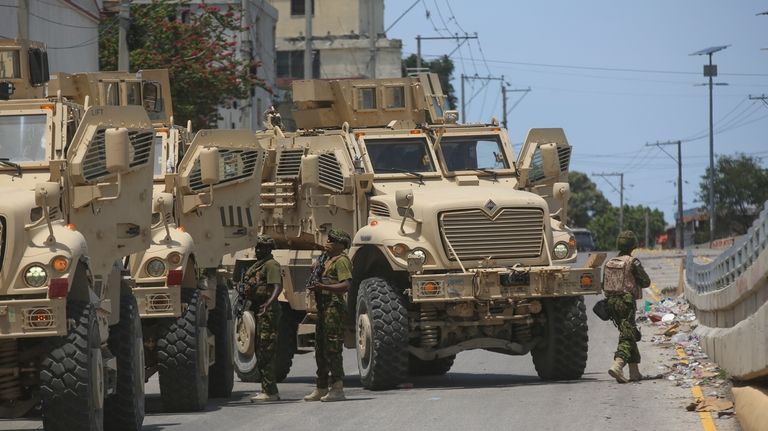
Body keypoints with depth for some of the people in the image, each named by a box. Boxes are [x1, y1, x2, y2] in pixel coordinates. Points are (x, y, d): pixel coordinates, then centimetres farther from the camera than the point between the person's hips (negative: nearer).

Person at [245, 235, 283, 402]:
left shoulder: (271, 265, -11)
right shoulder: (257, 265, 19)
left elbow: (277, 286, -24)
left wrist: (269, 302, -38)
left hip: (268, 311, -10)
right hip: (258, 311, 10)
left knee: (265, 352, -12)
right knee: (261, 352, 13)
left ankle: (269, 391, -12)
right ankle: (269, 390, 18)